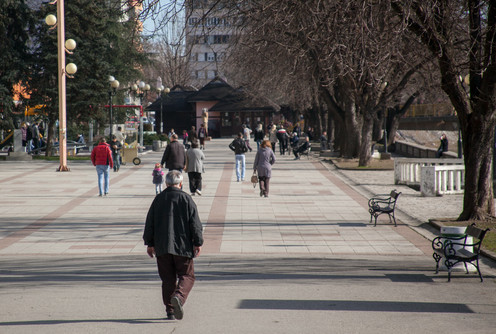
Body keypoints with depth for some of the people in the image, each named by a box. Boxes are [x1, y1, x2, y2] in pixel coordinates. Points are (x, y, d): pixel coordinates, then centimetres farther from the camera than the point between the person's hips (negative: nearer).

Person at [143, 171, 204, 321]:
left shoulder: (158, 199, 5)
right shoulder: (186, 199, -3)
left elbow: (149, 223, 8)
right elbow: (195, 224, -6)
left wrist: (150, 243, 16)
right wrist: (198, 243, -1)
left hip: (162, 247, 3)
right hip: (183, 246, -3)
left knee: (168, 279, 10)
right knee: (187, 276, 5)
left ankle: (170, 311, 7)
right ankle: (178, 297, -23)